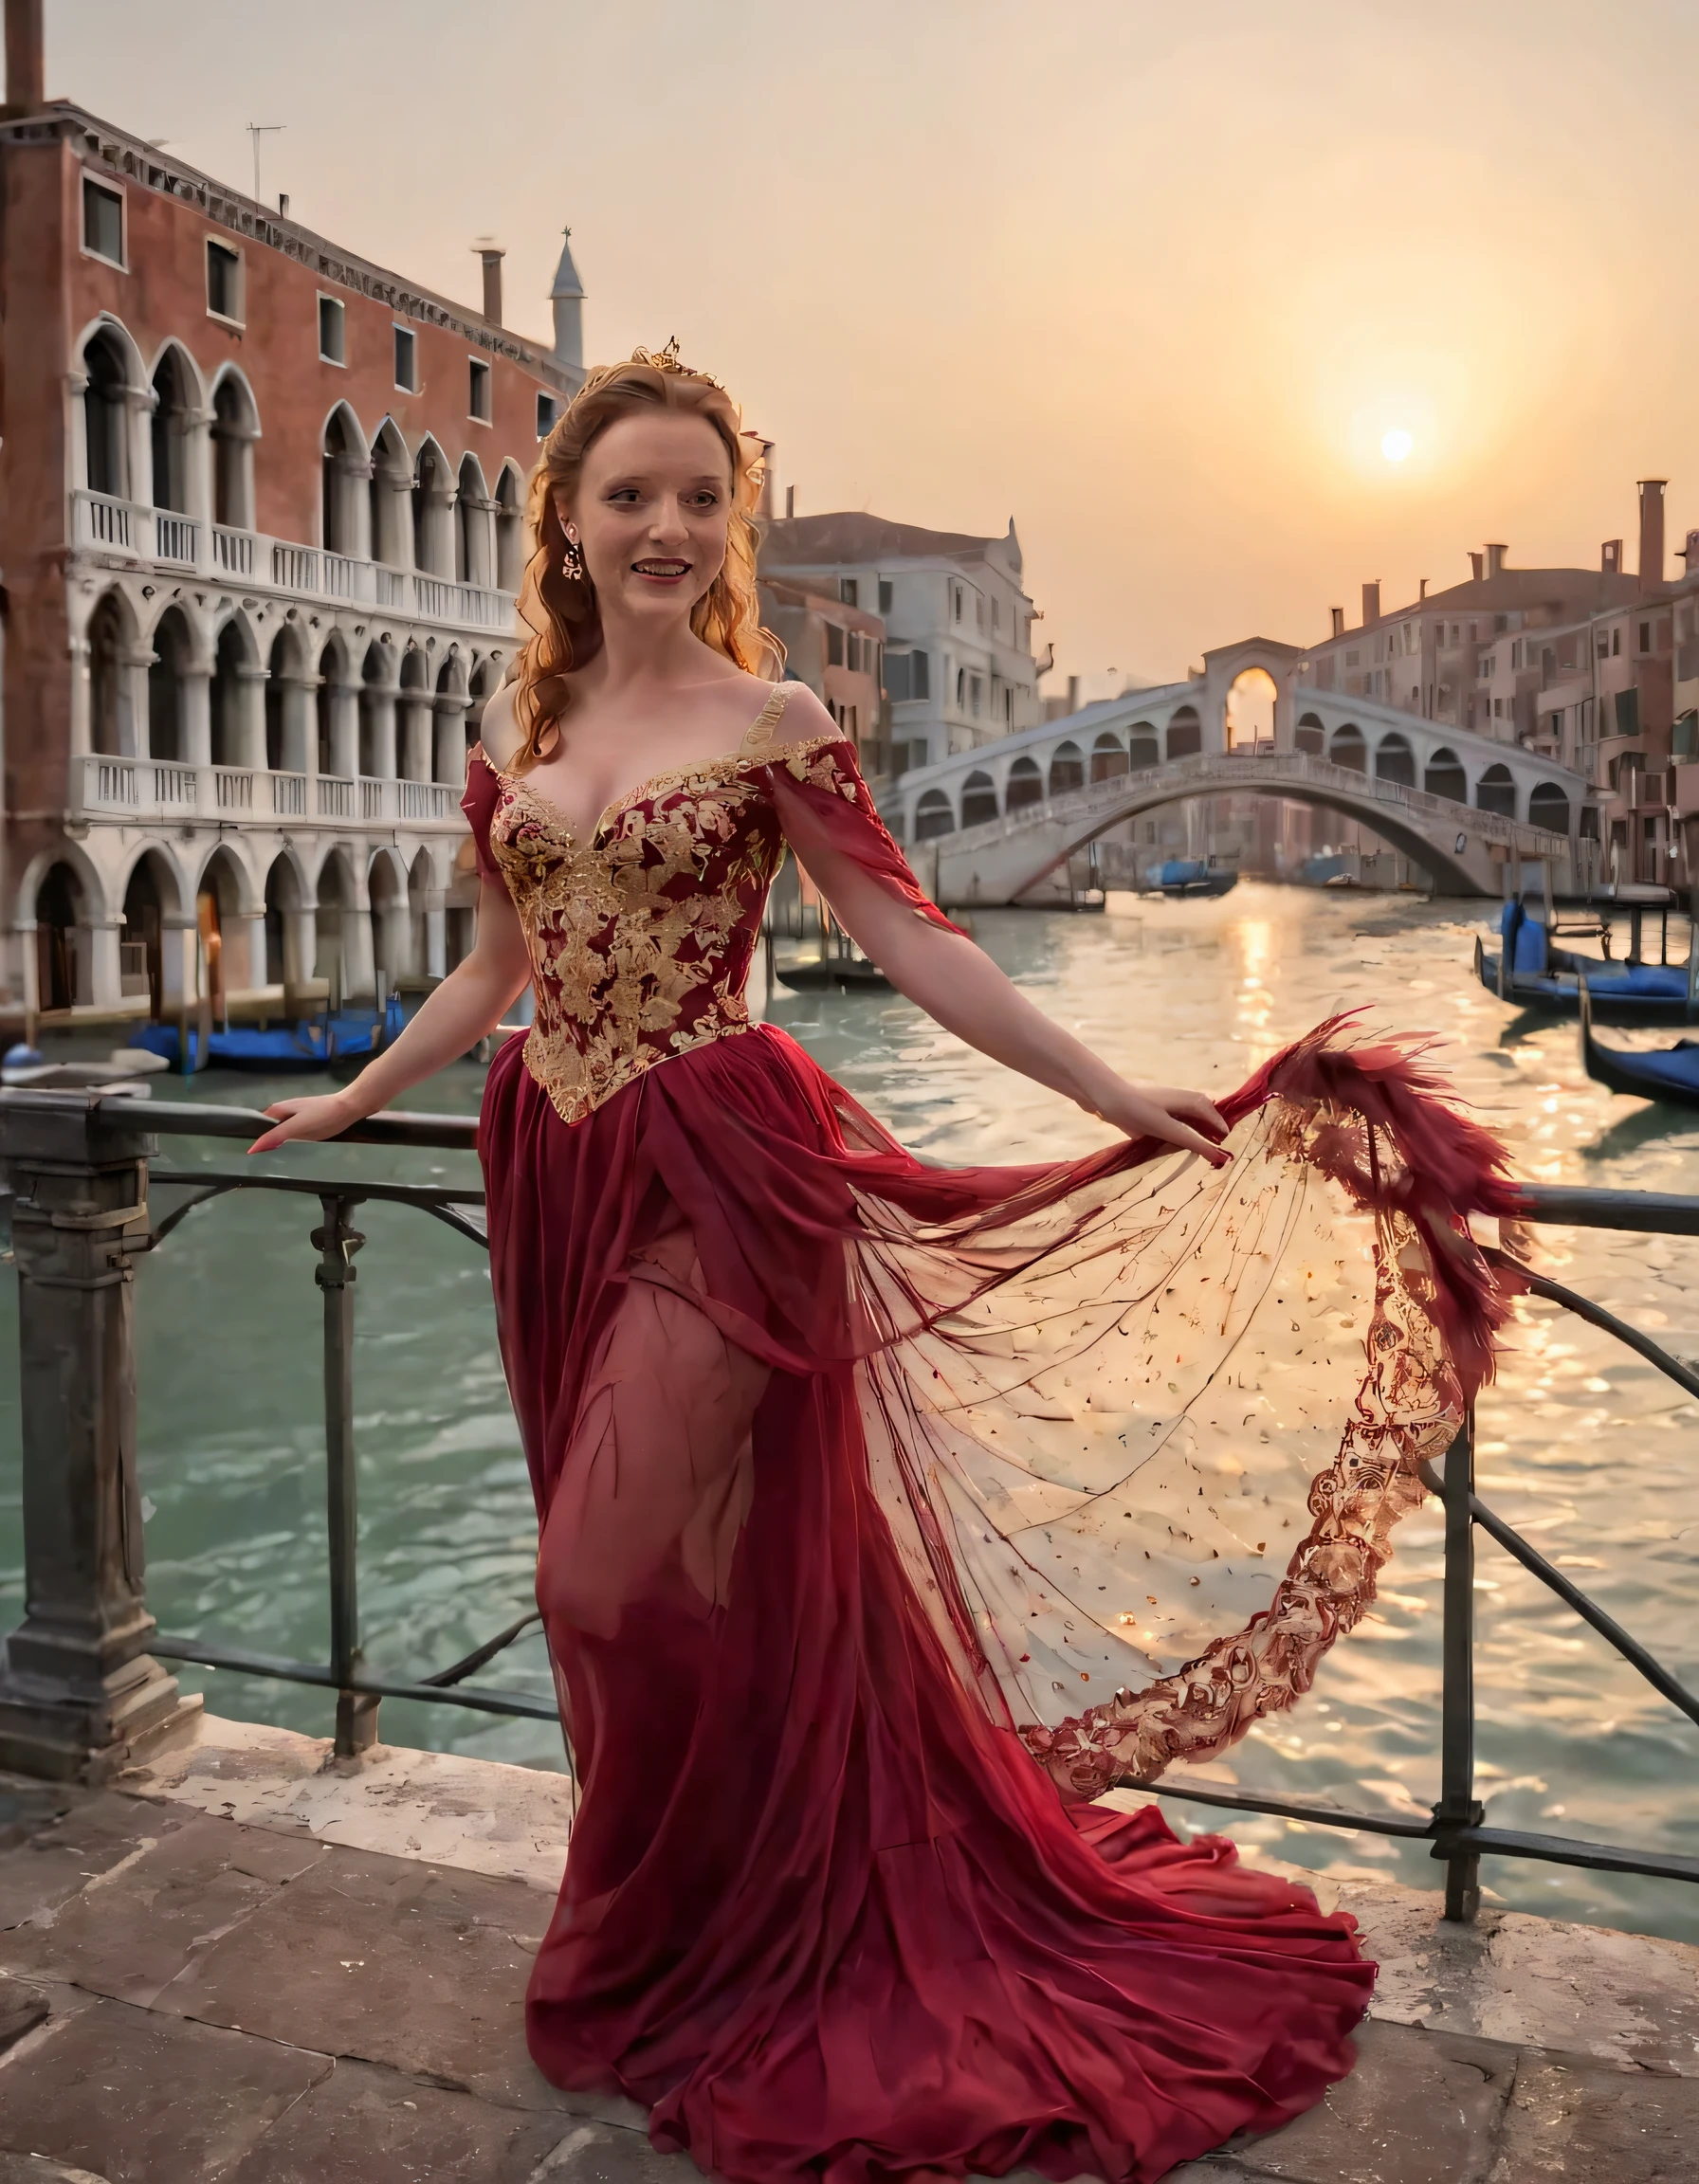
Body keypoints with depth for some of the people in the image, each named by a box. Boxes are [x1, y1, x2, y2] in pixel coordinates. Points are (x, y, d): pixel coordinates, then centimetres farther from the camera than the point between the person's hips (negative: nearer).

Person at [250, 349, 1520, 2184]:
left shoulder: (769, 722, -3)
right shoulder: (521, 718, 11)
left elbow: (910, 942, -6)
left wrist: (1116, 1097, -11)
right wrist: (352, 1100, 25)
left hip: (713, 1175, -5)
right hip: (562, 1182, 5)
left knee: (608, 1588, -6)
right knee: (670, 1588, 13)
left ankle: (657, 1958, 20)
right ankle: (696, 1918, 33)